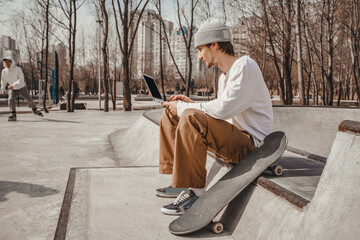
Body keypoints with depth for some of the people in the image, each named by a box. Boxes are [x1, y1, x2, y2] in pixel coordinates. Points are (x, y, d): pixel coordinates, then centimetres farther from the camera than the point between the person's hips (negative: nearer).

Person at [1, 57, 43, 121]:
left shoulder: (18, 69, -22)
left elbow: (21, 80, -29)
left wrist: (13, 85, -39)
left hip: (22, 87, -2)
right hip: (13, 89, 2)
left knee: (29, 99, 7)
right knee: (11, 100, -22)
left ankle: (34, 110, 33)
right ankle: (13, 115, -18)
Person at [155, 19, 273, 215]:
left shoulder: (245, 66, -13)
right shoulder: (224, 76, 16)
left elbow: (223, 109, -27)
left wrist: (184, 108, -16)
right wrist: (191, 104, 7)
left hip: (250, 143, -10)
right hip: (232, 138, 10)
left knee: (191, 118, -33)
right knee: (171, 113, 9)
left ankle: (196, 191, -21)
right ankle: (180, 182, 8)